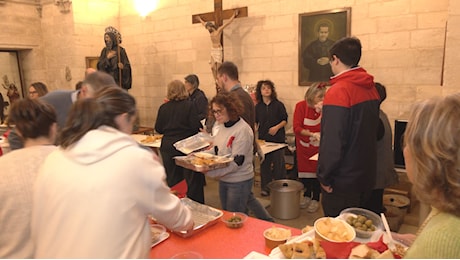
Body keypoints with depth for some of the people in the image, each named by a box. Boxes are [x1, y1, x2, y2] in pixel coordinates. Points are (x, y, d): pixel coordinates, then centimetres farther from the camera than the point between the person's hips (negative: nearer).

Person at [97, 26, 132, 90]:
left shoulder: (121, 50, -1)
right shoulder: (104, 50, 11)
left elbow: (127, 66, -3)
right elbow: (99, 65, 3)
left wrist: (123, 67, -24)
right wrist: (107, 58, -10)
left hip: (118, 80, -3)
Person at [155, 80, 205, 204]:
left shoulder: (163, 108, -2)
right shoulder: (189, 105, -9)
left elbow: (158, 129, 3)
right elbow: (196, 126, -12)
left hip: (168, 146, 3)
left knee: (172, 180, 13)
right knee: (192, 179, 8)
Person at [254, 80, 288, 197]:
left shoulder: (278, 105, -1)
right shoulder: (258, 107, 7)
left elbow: (285, 120, 1)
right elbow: (255, 121, 14)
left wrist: (277, 127, -15)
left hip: (278, 138, -3)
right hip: (263, 139, 3)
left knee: (279, 163, 1)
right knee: (264, 163, 8)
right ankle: (265, 187, 19)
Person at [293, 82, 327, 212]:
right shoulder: (301, 106, -12)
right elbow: (296, 128, -18)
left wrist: (322, 111, -27)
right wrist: (312, 134, -29)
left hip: (319, 146, 0)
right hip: (303, 147, 0)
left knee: (316, 171, 3)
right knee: (304, 170, 12)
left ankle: (315, 199, 20)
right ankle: (307, 196, 32)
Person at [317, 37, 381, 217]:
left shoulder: (339, 91, -20)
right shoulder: (371, 89, 5)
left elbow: (333, 141, -23)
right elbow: (372, 131, 13)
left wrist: (324, 176, -13)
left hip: (343, 180, -8)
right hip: (366, 174, 8)